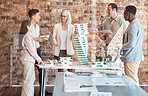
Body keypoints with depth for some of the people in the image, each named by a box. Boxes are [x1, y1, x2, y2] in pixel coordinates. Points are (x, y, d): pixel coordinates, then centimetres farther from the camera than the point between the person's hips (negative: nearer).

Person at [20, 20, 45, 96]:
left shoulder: (29, 36, 15)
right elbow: (31, 50, -18)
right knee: (28, 80, -5)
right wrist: (39, 59, -10)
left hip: (30, 60, 10)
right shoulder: (27, 37, -16)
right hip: (28, 60, -10)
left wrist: (38, 59, 14)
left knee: (31, 79, 14)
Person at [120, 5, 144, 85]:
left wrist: (122, 48, -8)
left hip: (131, 58, -10)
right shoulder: (138, 24, 15)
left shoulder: (133, 26, -17)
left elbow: (131, 43, -24)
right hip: (136, 57, 10)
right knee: (134, 79, 16)